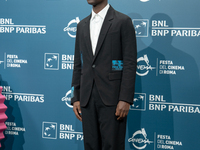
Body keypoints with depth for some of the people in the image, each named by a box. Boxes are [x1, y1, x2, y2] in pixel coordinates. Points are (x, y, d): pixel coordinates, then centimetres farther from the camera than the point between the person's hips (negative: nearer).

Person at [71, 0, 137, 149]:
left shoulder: (123, 21, -3)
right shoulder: (82, 25, 15)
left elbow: (130, 63, -8)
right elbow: (78, 65, 16)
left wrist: (125, 99, -14)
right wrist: (75, 97, 10)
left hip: (112, 97, -5)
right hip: (87, 98, 5)